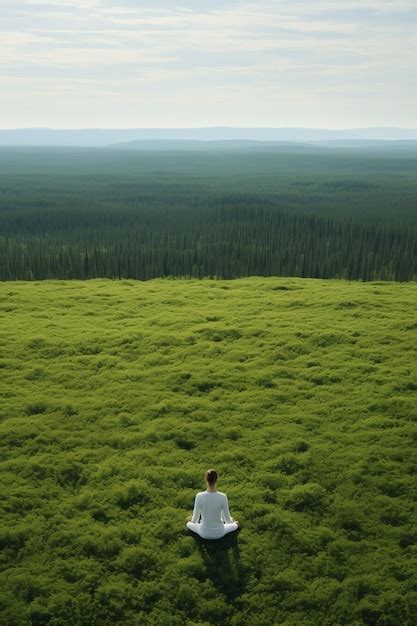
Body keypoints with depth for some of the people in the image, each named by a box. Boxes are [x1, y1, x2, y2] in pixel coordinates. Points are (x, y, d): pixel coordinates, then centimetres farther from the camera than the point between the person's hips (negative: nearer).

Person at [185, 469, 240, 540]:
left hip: (204, 533, 0)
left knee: (189, 524, 34)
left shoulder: (199, 496, -24)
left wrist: (193, 521, 18)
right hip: (219, 533, 0)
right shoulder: (223, 497, -25)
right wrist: (231, 521, 17)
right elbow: (227, 518, -9)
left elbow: (196, 516, -8)